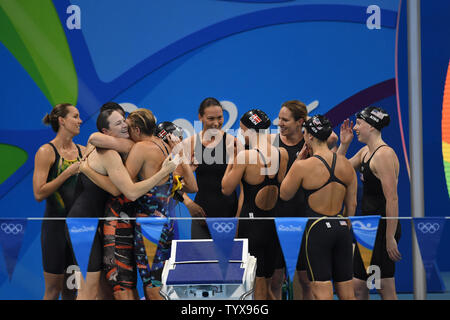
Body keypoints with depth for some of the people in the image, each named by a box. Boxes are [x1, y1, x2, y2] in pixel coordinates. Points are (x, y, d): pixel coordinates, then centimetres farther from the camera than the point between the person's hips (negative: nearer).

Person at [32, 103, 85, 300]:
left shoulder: (83, 151, 9)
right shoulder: (47, 152, -7)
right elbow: (39, 193, -15)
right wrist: (68, 173, -18)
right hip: (56, 225, -5)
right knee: (53, 290, -1)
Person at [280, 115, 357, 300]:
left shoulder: (302, 166, -13)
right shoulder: (345, 164, 3)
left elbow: (284, 194, 2)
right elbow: (352, 204, 10)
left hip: (317, 229, -5)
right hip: (342, 229, 5)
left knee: (322, 294, -4)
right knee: (347, 294, 12)